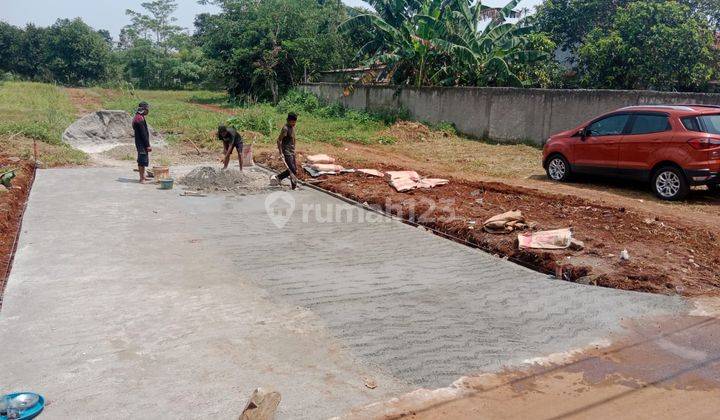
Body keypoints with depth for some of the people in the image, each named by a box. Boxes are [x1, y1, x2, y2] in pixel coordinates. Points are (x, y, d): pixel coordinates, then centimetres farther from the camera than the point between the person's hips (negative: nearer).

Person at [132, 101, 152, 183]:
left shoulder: (137, 117, 15)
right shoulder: (140, 119, -17)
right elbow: (143, 134, -21)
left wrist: (147, 144, 21)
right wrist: (148, 145, -19)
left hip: (139, 143, 11)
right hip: (142, 143, -11)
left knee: (141, 161, 17)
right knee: (143, 160, -6)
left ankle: (142, 177, 26)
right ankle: (142, 178, -2)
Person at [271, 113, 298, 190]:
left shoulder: (293, 127, 10)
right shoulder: (285, 129, -17)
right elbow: (279, 140, -18)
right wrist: (281, 152, -22)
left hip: (292, 152, 9)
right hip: (287, 152, -9)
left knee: (293, 169, 12)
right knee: (293, 170, -10)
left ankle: (278, 178, 23)